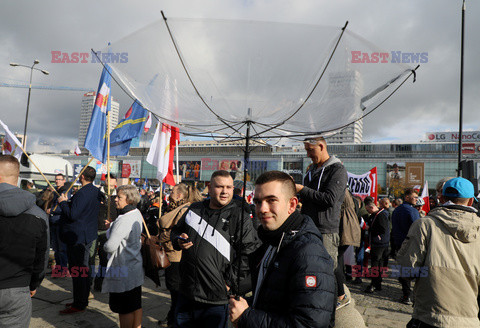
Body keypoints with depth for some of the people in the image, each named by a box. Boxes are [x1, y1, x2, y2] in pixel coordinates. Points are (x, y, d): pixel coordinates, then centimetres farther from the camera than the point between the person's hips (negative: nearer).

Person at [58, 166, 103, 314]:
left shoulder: (82, 193, -21)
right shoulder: (96, 191, 10)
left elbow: (73, 215, -25)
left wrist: (63, 202, -11)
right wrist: (68, 201, 13)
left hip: (77, 238, -10)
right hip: (88, 235, 10)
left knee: (77, 270, -2)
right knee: (84, 268, 17)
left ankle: (79, 305, 5)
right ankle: (83, 300, 29)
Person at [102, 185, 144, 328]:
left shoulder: (123, 220, -24)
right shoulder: (137, 214, 5)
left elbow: (110, 246, -25)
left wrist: (105, 246, -3)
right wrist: (112, 226, 7)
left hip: (124, 268, -9)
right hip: (136, 266, 9)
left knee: (125, 309, 4)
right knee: (136, 305, 18)